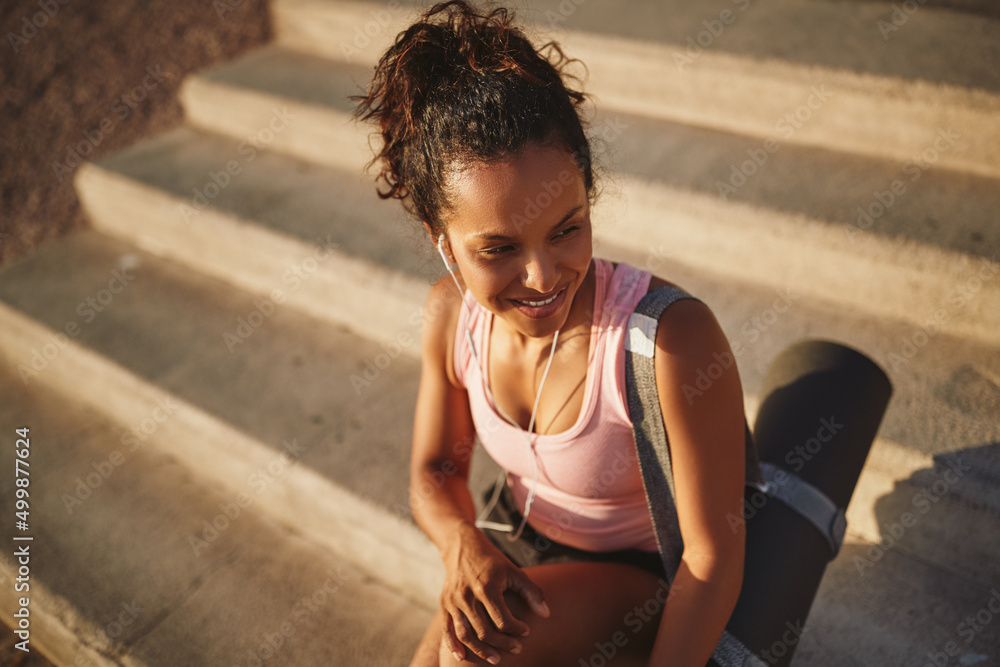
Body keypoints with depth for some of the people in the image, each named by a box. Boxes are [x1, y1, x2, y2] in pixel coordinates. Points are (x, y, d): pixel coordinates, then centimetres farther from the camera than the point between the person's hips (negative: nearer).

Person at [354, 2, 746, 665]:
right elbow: (436, 470, 0)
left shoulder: (675, 338, -32)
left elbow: (714, 558, -21)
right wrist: (463, 544, -20)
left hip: (646, 578, -4)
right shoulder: (452, 313, -15)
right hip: (516, 545, 5)